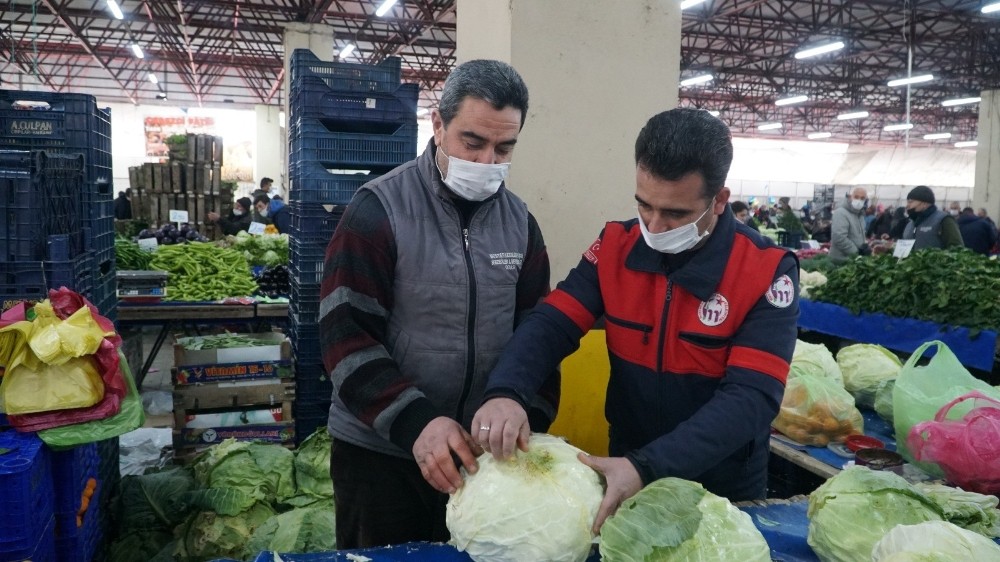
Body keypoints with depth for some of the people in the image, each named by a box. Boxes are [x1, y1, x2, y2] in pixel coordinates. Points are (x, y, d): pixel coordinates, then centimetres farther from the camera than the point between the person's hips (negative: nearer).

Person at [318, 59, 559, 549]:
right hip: (378, 449, -4)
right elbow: (346, 337, -16)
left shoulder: (519, 220, 2)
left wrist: (530, 422, -9)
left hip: (481, 450, 4)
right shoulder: (379, 209, -13)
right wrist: (415, 422, -26)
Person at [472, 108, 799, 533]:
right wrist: (505, 393, -33)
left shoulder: (766, 272, -18)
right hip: (625, 472, 3)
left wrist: (648, 468, -36)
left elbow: (751, 398, -25)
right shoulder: (616, 247, -7)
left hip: (723, 493, -2)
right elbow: (551, 325, -12)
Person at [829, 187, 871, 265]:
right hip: (842, 261, -9)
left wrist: (864, 248, 2)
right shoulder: (841, 213, -14)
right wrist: (857, 252, -19)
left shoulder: (860, 215, 17)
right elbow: (839, 238, -25)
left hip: (856, 260, 9)